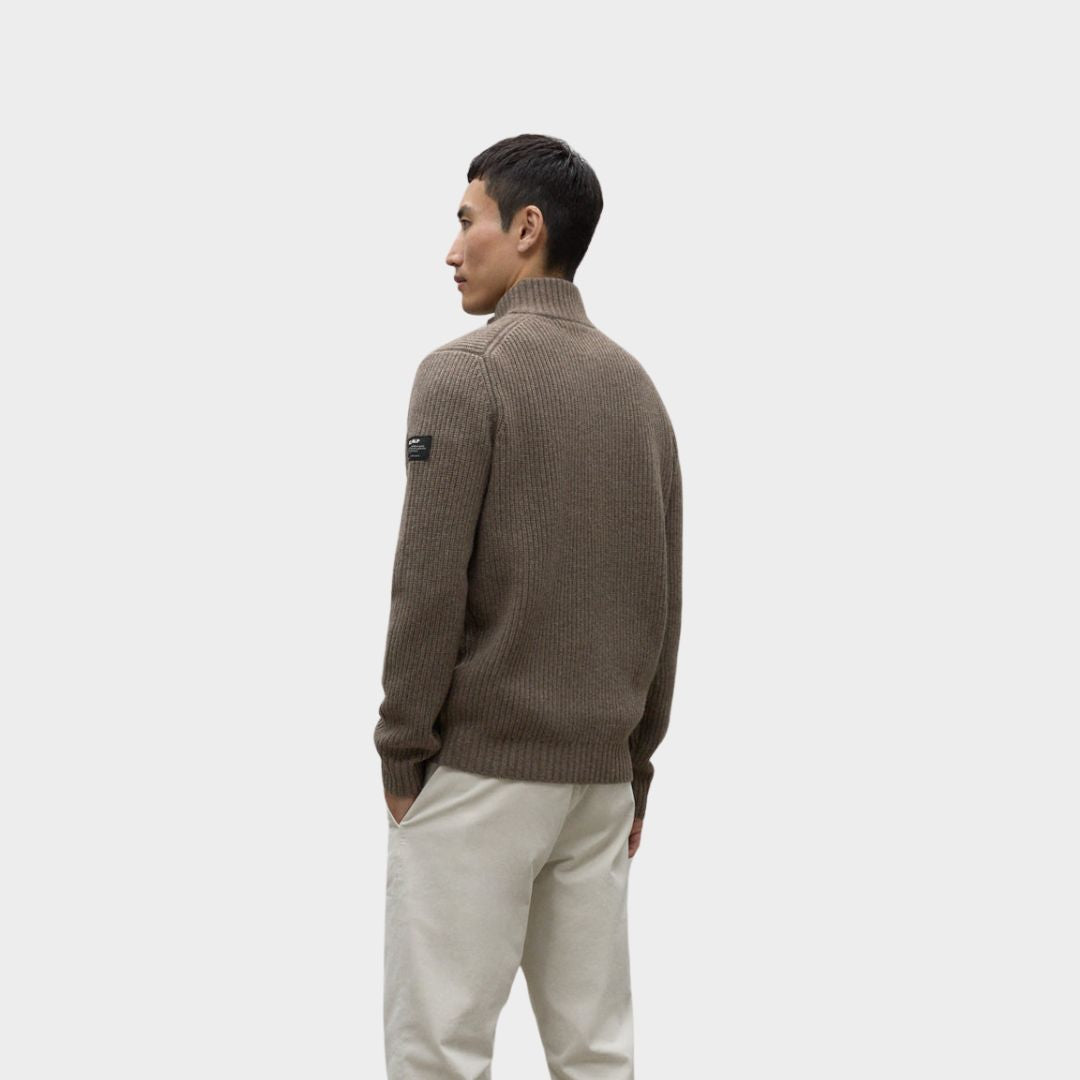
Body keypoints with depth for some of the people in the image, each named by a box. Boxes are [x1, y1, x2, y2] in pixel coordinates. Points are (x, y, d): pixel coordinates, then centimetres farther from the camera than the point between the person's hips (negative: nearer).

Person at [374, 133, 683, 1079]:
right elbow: (665, 601, 13)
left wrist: (401, 753, -5)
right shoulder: (638, 387, 11)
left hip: (478, 765, -7)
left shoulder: (464, 372, -10)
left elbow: (429, 584, -14)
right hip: (599, 770, 7)